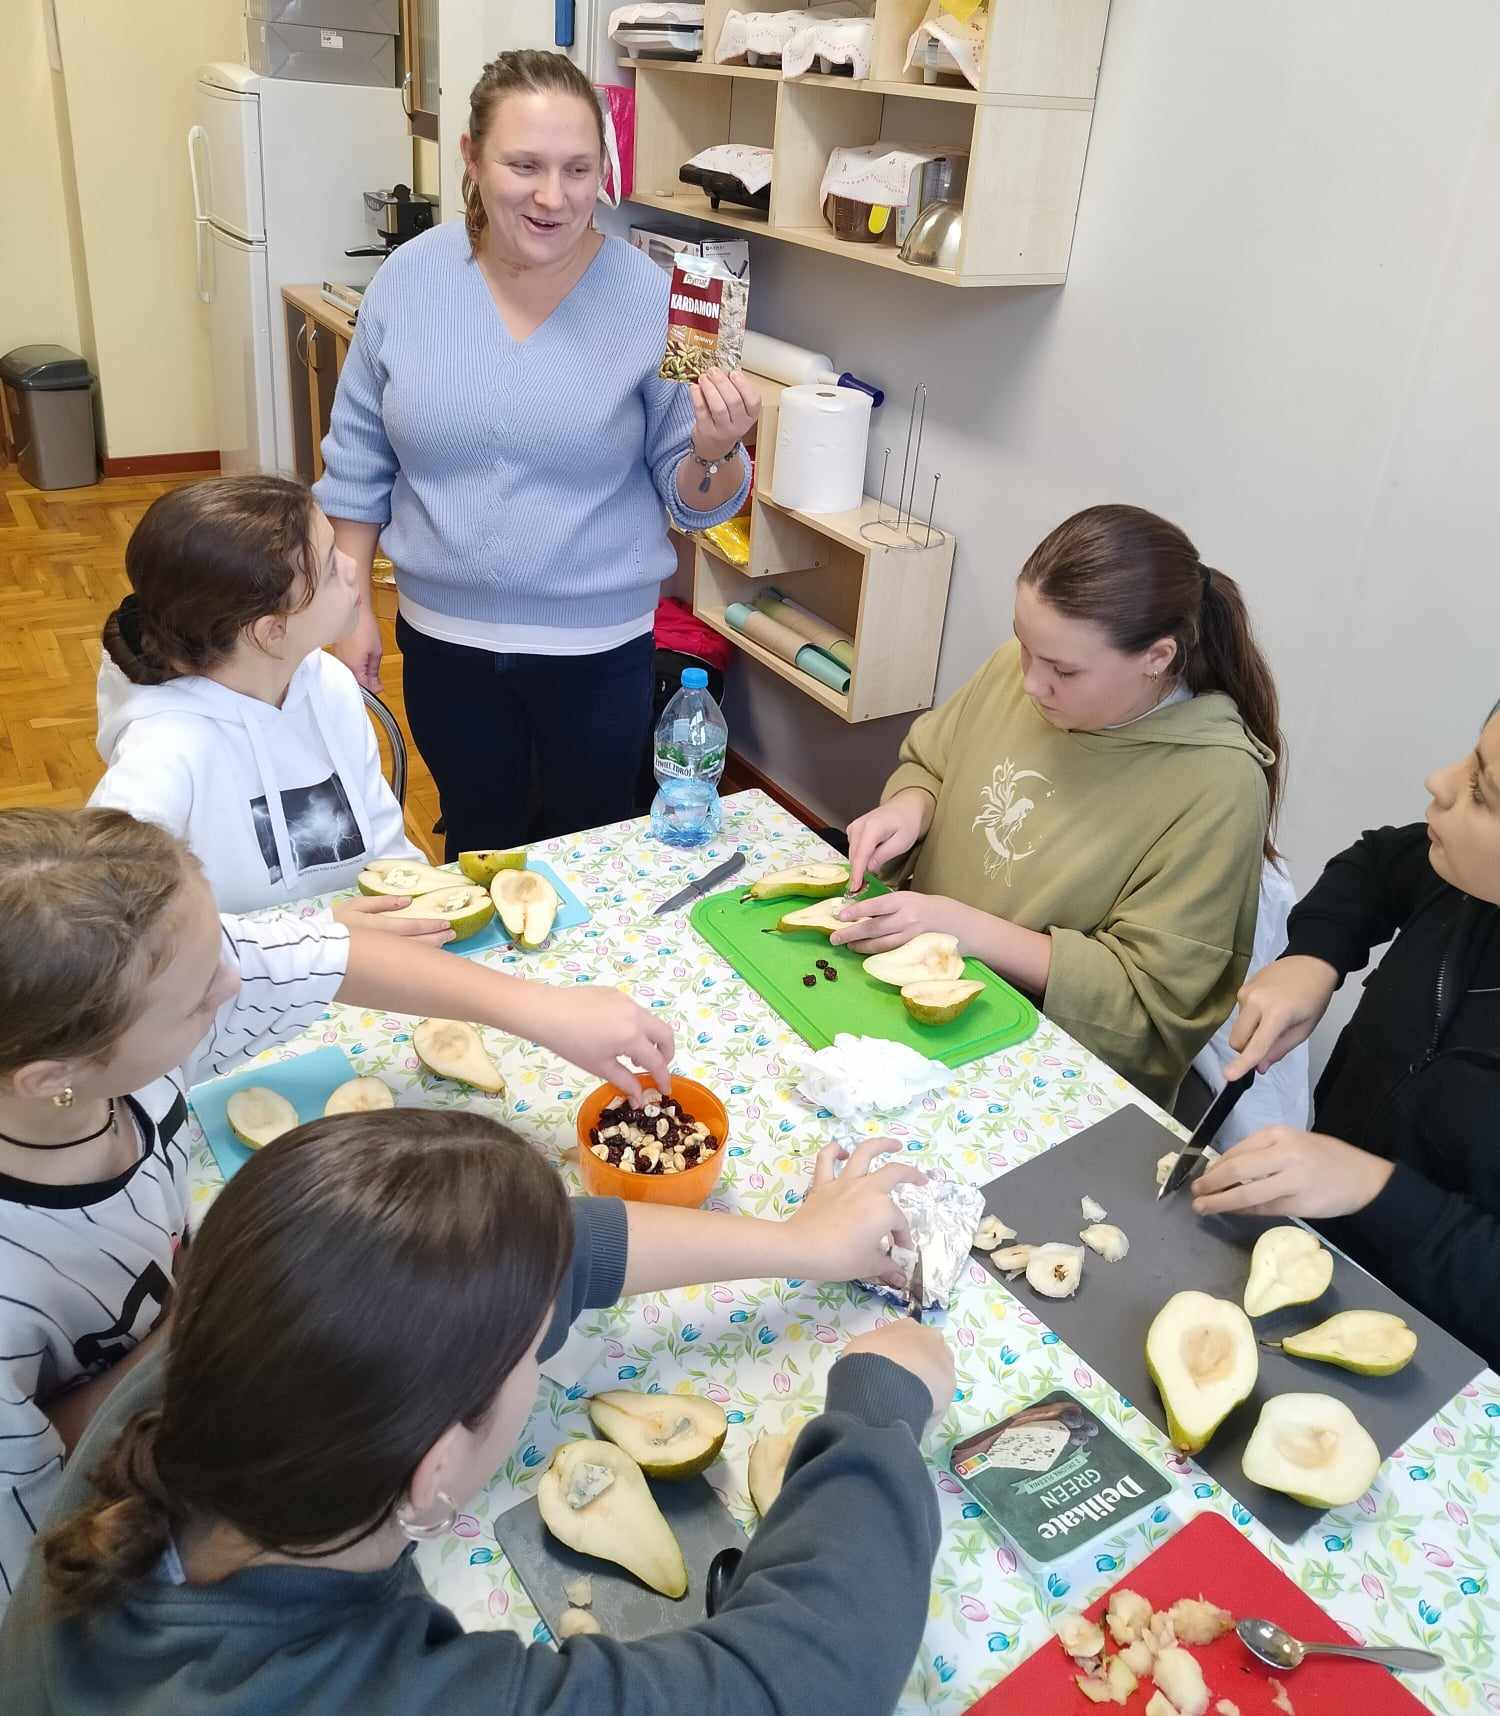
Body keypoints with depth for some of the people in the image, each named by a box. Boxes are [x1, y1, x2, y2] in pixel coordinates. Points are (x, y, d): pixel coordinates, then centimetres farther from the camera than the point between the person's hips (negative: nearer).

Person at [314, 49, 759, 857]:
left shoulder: (650, 296, -13)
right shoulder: (408, 279, -6)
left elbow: (691, 500, -8)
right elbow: (359, 463, 4)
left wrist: (713, 453, -29)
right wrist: (351, 604, 4)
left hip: (598, 646, -2)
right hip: (443, 636, 2)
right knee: (476, 849, 22)